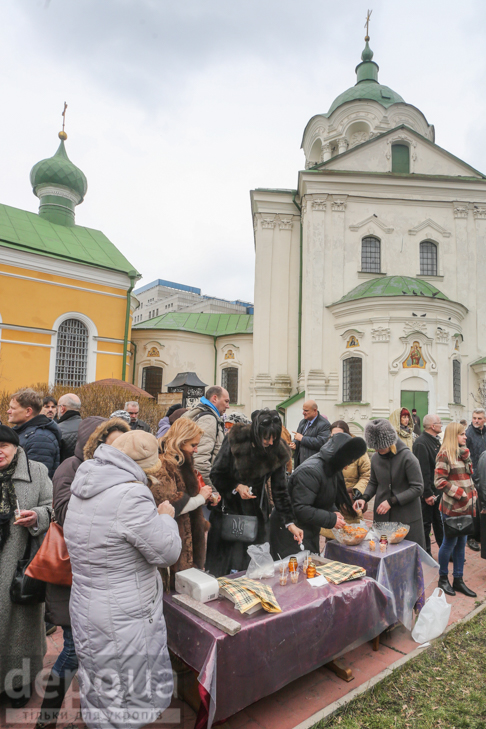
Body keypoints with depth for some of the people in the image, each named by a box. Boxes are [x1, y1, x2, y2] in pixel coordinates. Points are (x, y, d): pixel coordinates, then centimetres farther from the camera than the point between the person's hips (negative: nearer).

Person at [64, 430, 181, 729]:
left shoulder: (84, 489, -2)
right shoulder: (130, 496, -29)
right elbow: (167, 552, -20)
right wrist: (166, 517, -4)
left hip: (87, 611, 8)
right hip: (123, 623, -7)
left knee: (103, 695, 25)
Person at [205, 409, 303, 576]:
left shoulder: (277, 451, -12)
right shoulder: (235, 440, -18)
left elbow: (280, 490, -7)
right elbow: (216, 474, -8)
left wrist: (289, 523, -13)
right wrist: (236, 487, -22)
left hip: (256, 512, 2)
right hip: (228, 508, -1)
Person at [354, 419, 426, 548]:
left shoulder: (407, 458, -14)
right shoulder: (375, 458, 1)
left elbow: (418, 488, -14)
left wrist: (391, 501, -17)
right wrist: (364, 498, -3)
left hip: (406, 517, -4)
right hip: (381, 515, 4)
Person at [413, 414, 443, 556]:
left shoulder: (436, 441, 11)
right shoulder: (421, 443, -20)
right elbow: (422, 471, -23)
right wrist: (427, 494, -21)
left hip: (438, 491, 9)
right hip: (428, 492, -9)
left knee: (439, 522, 19)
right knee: (426, 524, 5)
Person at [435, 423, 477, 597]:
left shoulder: (464, 453, 10)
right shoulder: (445, 455, -14)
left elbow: (469, 477, 17)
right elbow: (439, 481, -17)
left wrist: (473, 496, 4)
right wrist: (460, 494, -18)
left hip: (466, 507, 7)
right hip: (452, 507, -7)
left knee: (461, 543, 13)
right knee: (449, 543, 5)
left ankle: (458, 580, 24)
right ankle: (443, 578, 22)